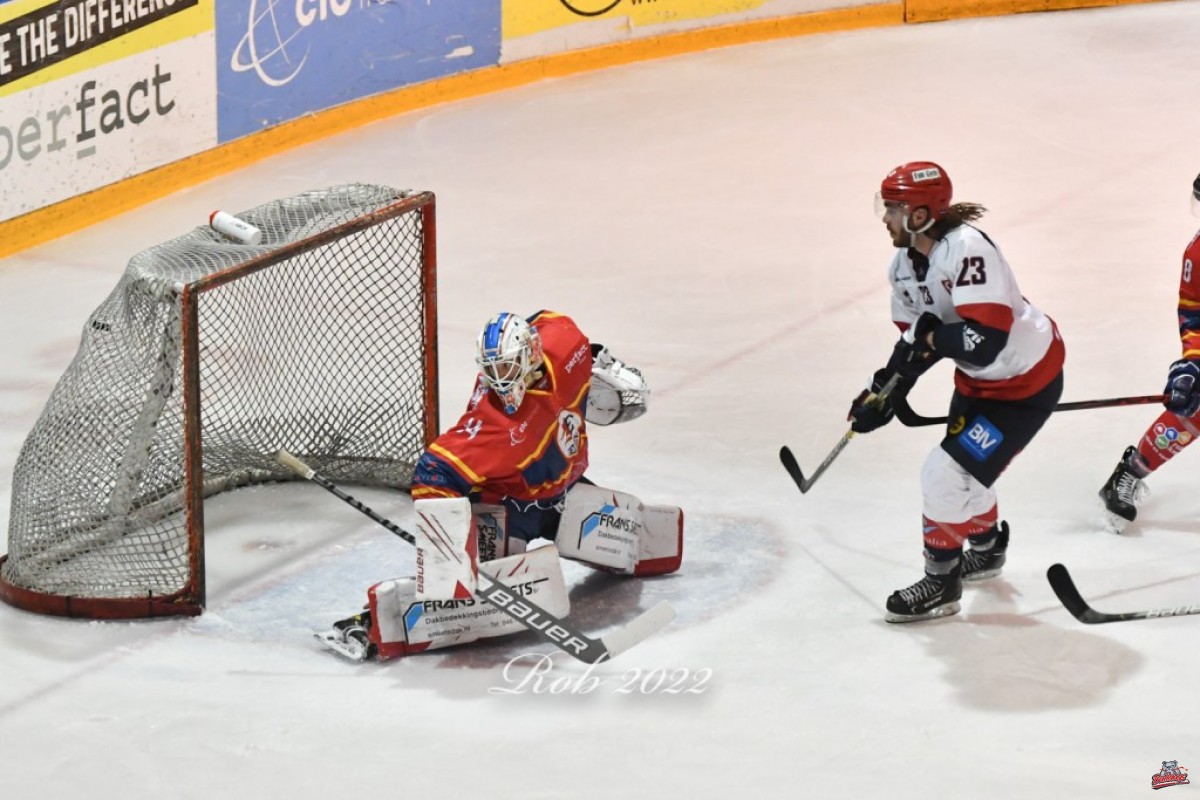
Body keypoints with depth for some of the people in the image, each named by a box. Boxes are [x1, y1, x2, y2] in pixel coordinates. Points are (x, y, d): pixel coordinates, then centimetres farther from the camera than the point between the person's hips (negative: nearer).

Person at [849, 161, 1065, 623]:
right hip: (977, 379, 9)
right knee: (967, 467, 24)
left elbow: (984, 340, -39)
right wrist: (883, 394, -4)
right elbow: (916, 342, 6)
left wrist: (929, 334, -25)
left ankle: (940, 584, 8)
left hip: (1026, 382, -9)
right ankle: (986, 550, 54)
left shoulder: (966, 250, -33)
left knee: (947, 475, -11)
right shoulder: (903, 265, -4)